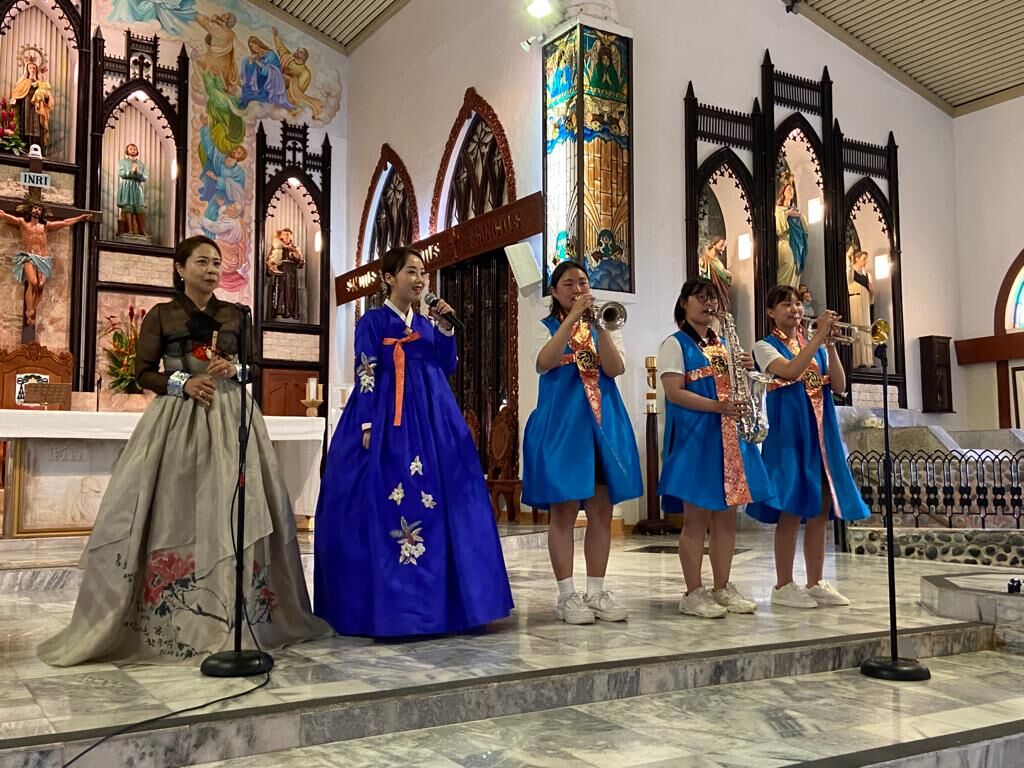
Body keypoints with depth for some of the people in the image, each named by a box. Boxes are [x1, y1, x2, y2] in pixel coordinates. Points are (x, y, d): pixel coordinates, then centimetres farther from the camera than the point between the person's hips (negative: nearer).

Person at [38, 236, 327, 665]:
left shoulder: (234, 316, 12)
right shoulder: (161, 315, 5)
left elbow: (254, 367, 15)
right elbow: (143, 372, 2)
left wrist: (235, 369, -7)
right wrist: (184, 383, -13)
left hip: (231, 418, 3)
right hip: (178, 419, -2)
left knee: (231, 513, -2)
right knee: (176, 513, -6)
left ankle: (231, 613, 6)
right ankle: (169, 618, 2)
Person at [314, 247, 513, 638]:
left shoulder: (427, 324, 16)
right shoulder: (373, 321, -1)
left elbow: (447, 370, 11)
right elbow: (365, 377, -7)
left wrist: (446, 330, 1)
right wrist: (368, 426, -15)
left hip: (432, 421, 6)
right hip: (387, 421, -6)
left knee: (437, 502, 5)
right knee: (387, 506, -7)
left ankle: (434, 601, 15)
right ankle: (389, 606, 1)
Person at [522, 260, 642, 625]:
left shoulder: (603, 327, 12)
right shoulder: (546, 327, 4)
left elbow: (615, 369, -6)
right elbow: (543, 363, -18)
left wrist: (599, 324, -15)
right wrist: (573, 317, -20)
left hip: (603, 421, 4)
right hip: (561, 422, -3)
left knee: (601, 510, 5)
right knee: (563, 510, -2)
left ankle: (596, 591, 14)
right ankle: (567, 595, 4)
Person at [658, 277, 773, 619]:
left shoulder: (724, 345, 19)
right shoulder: (675, 344, -1)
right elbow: (674, 393, -11)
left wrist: (745, 371, 0)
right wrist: (716, 407, -22)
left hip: (729, 434, 7)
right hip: (694, 434, -7)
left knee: (727, 514, 7)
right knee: (696, 516, -5)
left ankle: (723, 588, 16)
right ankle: (693, 593, 2)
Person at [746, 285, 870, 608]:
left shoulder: (816, 346, 16)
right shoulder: (765, 347, 0)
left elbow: (839, 386, 2)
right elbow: (790, 372, -20)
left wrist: (829, 343, -7)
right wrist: (819, 336, -19)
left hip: (822, 434, 6)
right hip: (789, 433, -6)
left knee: (820, 510, 6)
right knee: (791, 510, -7)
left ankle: (816, 583, 15)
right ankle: (784, 586, 2)